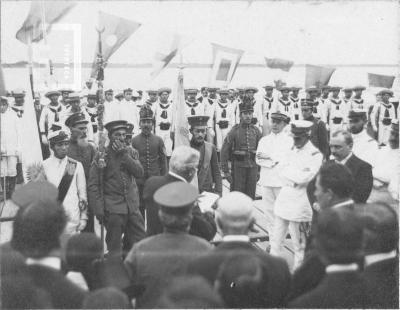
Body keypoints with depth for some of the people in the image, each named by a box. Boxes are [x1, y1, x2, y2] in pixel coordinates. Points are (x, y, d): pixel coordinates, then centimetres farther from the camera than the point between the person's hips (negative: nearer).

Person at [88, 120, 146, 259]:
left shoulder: (131, 152, 10)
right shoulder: (102, 155, -4)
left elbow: (139, 172, -7)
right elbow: (93, 185, -5)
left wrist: (124, 154, -13)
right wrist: (98, 210, -10)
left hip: (132, 206, 4)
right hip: (113, 208, -4)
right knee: (114, 249, 4)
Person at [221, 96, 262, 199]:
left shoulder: (256, 131, 6)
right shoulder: (234, 131, -6)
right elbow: (224, 151, -6)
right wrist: (226, 171, -9)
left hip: (253, 167, 3)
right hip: (238, 167, -3)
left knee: (251, 196, 9)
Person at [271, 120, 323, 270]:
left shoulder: (315, 154, -11)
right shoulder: (292, 150, 13)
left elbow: (304, 178, -20)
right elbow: (281, 168, 5)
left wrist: (288, 170, -9)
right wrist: (296, 173, -10)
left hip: (300, 201, -7)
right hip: (284, 196, 7)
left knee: (299, 243, 4)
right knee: (276, 238, 14)